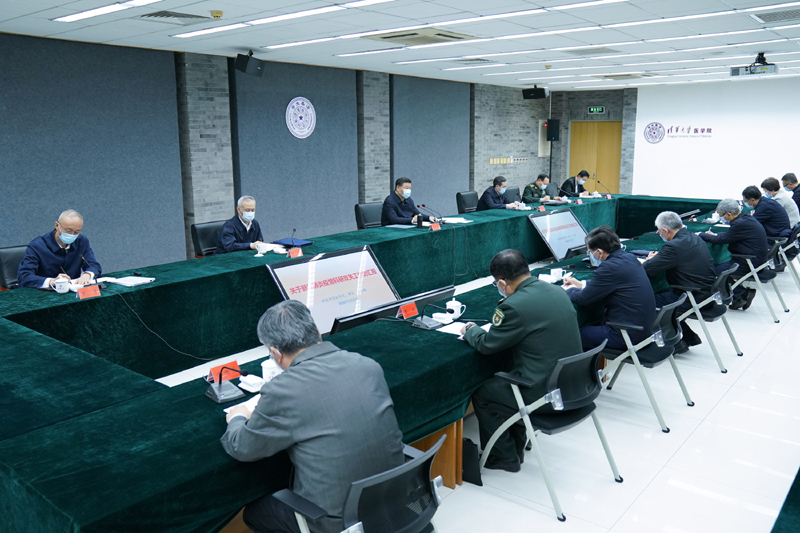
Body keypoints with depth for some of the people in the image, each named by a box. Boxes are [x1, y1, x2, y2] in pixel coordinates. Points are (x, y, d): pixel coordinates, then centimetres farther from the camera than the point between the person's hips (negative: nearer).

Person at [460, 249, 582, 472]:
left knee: (481, 394, 11)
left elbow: (486, 344, -9)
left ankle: (505, 457, 24)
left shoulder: (514, 306, -22)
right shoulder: (557, 291, 3)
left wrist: (470, 331, 12)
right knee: (504, 381, 28)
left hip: (545, 395, -8)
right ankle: (516, 447, 37)